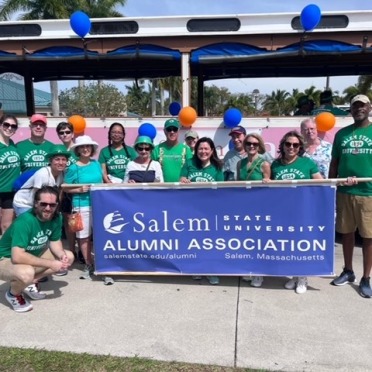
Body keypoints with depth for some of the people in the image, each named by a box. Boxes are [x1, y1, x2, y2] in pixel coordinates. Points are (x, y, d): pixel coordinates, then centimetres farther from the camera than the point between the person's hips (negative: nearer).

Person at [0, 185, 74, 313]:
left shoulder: (56, 218, -12)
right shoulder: (24, 221, -33)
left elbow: (55, 242, 1)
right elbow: (17, 257, -38)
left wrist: (62, 255, -21)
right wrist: (50, 263, -34)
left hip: (32, 256, 7)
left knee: (68, 257, -2)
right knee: (26, 273, -39)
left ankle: (32, 282, 8)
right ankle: (13, 293, -3)